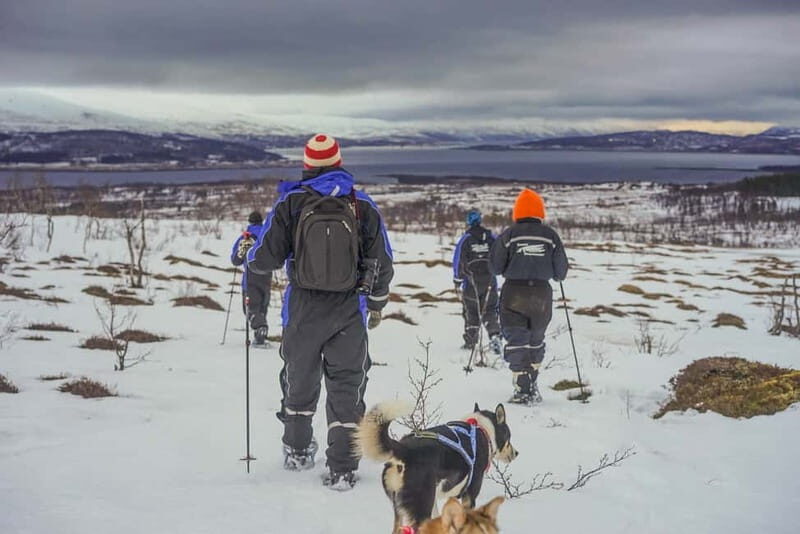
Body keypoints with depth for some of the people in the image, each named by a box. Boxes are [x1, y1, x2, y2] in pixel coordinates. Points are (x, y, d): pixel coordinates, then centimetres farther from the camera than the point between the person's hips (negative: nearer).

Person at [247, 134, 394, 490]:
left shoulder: (291, 204, -6)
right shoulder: (363, 206, -2)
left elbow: (266, 258, -7)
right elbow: (381, 263, 3)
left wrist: (250, 256, 17)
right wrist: (376, 304, 19)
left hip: (302, 310, 1)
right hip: (349, 312, 0)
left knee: (300, 380, 20)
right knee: (346, 386, 6)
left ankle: (298, 451, 36)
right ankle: (342, 469, 1)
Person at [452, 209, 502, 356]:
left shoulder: (465, 239, -6)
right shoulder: (491, 238, 2)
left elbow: (458, 261, -5)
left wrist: (457, 282, 2)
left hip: (471, 282, -2)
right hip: (490, 281, 2)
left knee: (471, 312, 7)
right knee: (490, 311, 7)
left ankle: (470, 342, 11)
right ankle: (494, 336, -13)